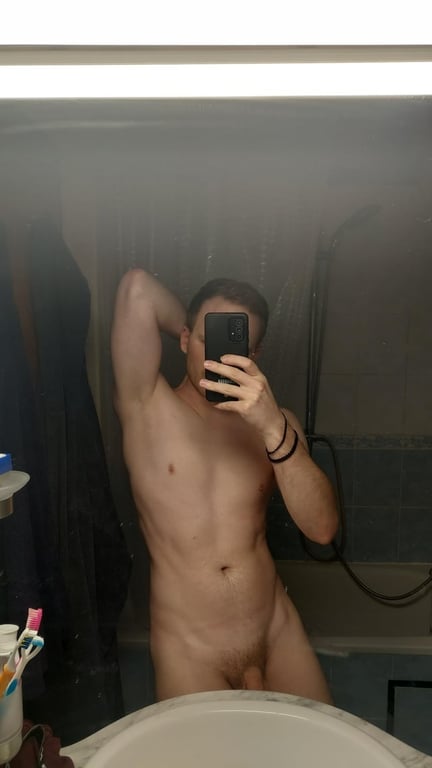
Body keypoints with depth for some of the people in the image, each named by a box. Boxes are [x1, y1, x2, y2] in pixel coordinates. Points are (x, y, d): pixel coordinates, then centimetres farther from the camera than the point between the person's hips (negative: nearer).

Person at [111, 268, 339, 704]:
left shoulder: (273, 421, 1)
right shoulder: (146, 405, -7)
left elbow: (322, 529, -13)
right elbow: (138, 288, -19)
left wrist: (274, 427, -26)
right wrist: (202, 338, -3)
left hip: (280, 636, 3)